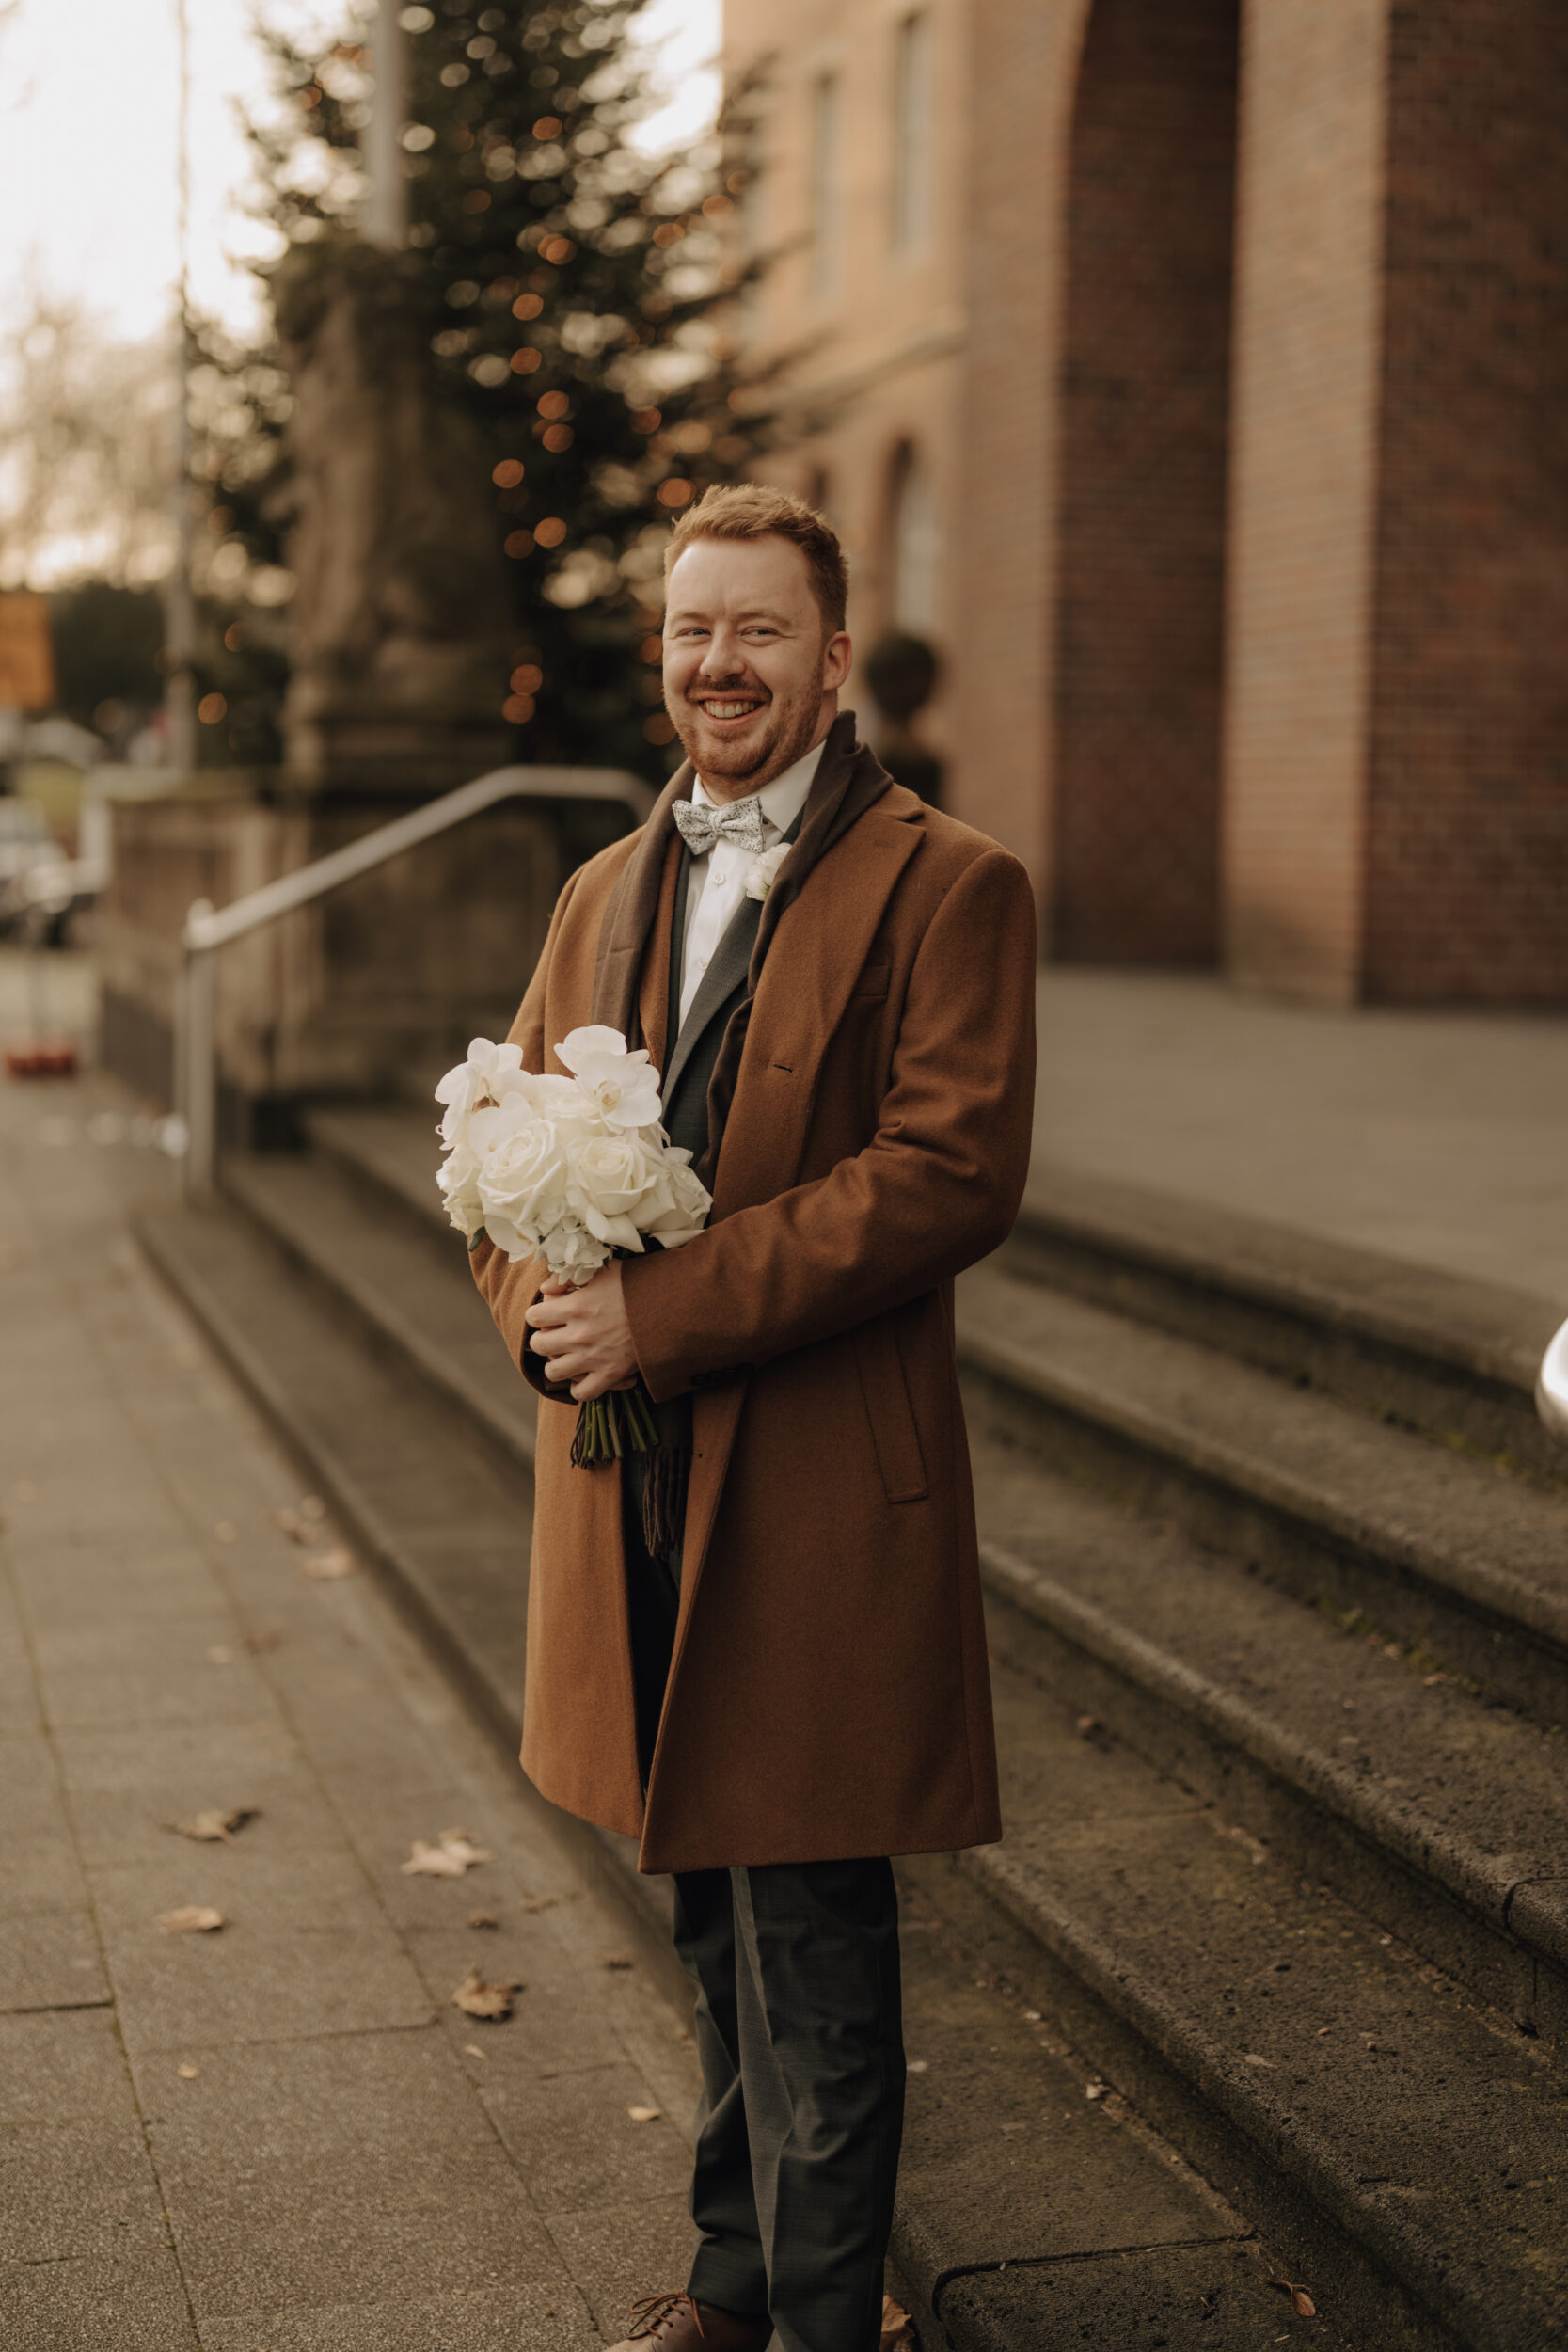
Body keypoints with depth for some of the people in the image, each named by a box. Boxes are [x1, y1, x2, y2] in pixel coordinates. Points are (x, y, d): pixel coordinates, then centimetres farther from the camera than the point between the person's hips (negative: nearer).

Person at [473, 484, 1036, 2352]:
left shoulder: (945, 887, -6)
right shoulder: (606, 890, 15)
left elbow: (952, 1169, -16)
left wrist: (668, 1313, -20)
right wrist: (535, 1298, -5)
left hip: (821, 1495, -6)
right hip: (634, 1483, 6)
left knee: (811, 1935, 1)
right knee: (713, 1913, 19)